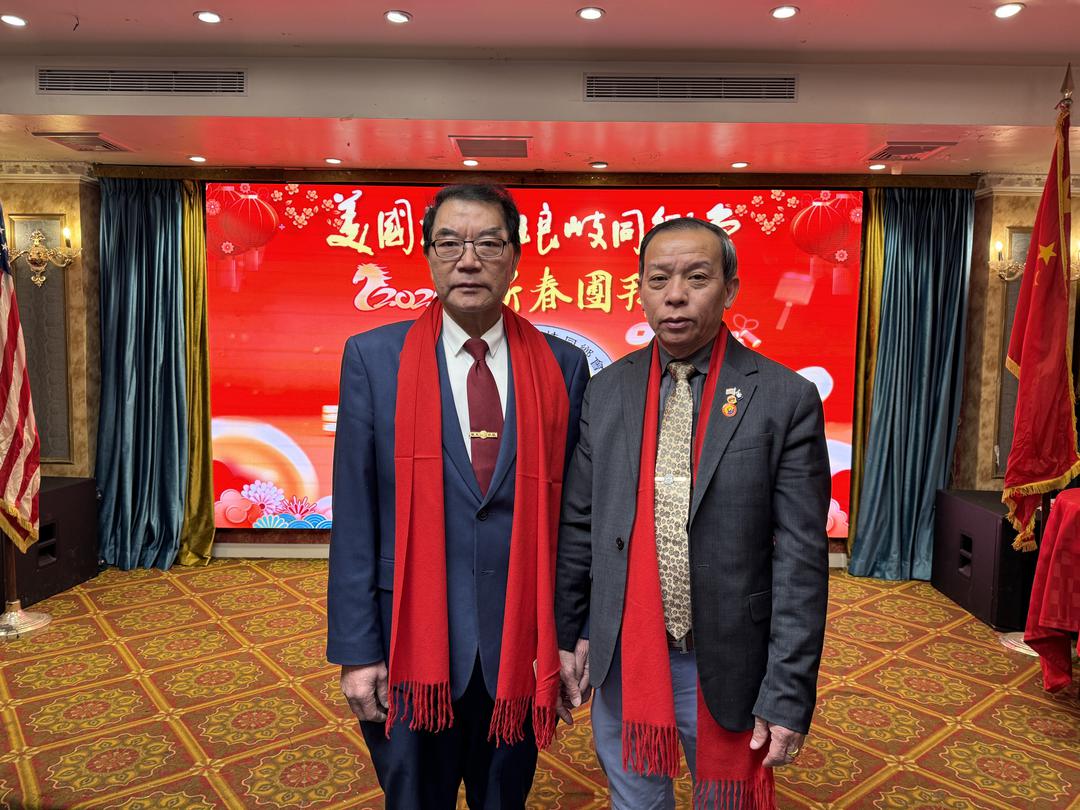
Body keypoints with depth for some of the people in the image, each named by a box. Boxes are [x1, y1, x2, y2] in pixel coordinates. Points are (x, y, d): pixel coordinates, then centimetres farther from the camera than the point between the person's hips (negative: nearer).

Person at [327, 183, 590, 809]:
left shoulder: (563, 367, -1)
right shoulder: (373, 358, -4)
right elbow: (355, 517, -5)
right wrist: (356, 650, -5)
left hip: (521, 646, 1)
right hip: (412, 642, -1)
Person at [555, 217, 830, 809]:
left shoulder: (785, 398, -10)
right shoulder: (605, 392, 0)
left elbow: (801, 559, -10)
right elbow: (578, 523, 5)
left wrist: (789, 693, -10)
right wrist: (567, 631, 6)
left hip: (726, 664, -2)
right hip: (621, 657, 3)